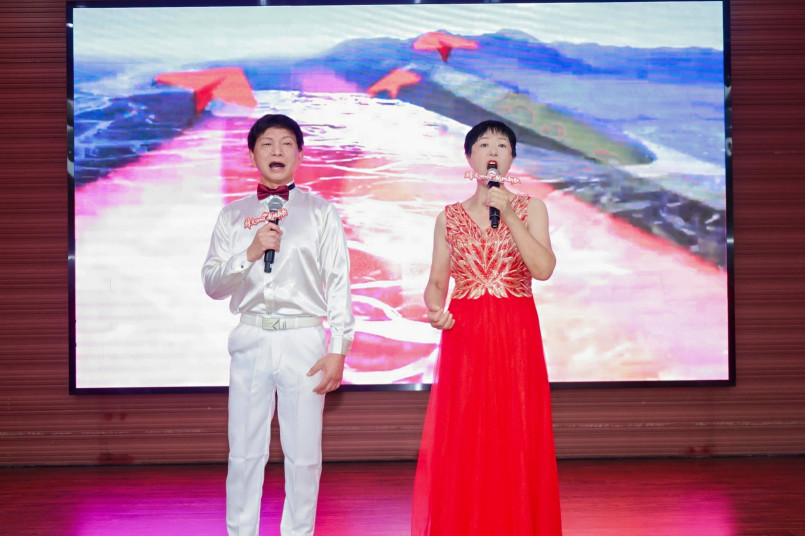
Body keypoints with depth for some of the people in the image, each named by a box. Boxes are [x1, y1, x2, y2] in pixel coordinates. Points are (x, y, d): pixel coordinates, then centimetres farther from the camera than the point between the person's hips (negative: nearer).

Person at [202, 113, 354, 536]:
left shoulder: (320, 212, 6)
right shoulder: (233, 215, 11)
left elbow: (338, 283, 1)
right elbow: (211, 284, 7)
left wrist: (338, 349, -7)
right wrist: (250, 254, -10)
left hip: (304, 341, -1)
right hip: (251, 340, 2)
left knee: (303, 454, 2)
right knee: (244, 452, 5)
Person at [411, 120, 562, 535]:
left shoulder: (530, 209, 6)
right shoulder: (450, 217, 9)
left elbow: (543, 268, -9)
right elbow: (435, 282, 8)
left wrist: (508, 215, -12)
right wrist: (435, 310, -13)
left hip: (516, 337, -1)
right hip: (464, 337, 1)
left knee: (516, 444, -1)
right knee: (460, 446, 0)